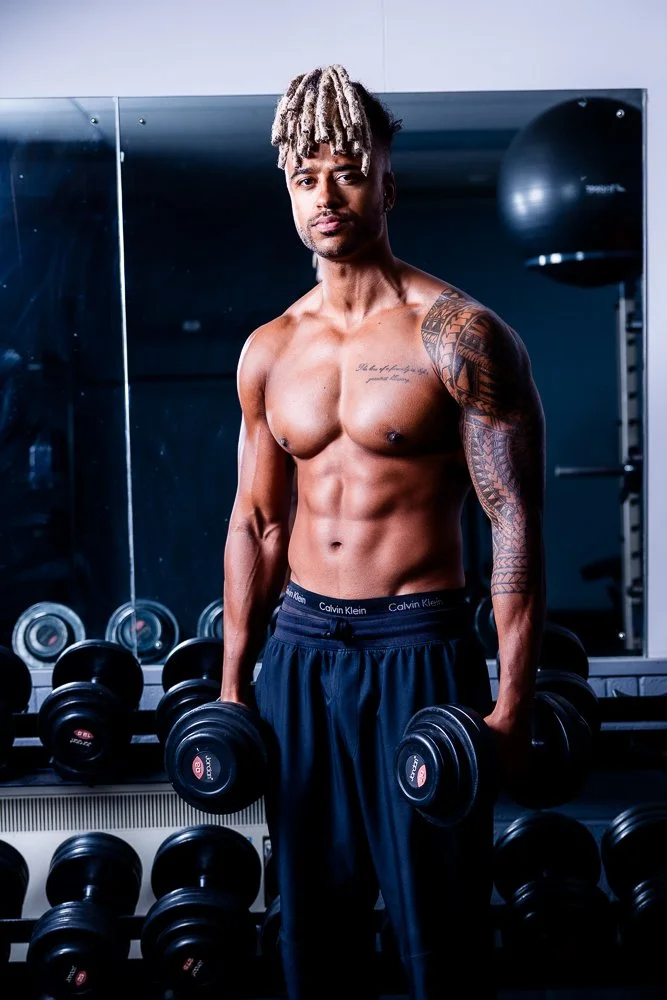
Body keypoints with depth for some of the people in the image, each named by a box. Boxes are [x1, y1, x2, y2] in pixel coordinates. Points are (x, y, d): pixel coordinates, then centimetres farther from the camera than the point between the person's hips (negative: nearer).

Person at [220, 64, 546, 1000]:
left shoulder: (458, 334, -9)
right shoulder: (268, 351, 8)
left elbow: (516, 520, -10)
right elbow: (257, 521, 13)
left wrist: (512, 700, -15)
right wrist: (232, 683, 11)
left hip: (418, 650, -5)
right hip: (300, 650, 5)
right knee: (312, 923, 15)